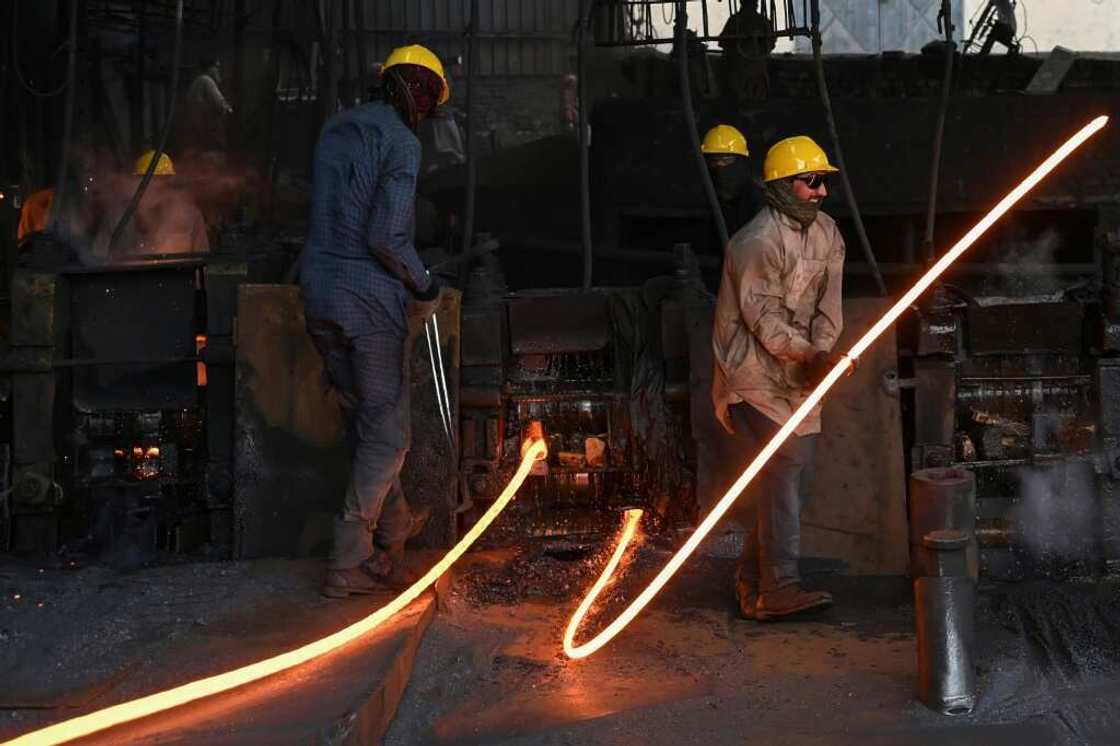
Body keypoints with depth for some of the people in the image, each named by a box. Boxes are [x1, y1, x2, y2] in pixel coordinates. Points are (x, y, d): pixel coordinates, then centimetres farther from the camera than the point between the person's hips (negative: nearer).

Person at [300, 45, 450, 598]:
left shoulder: (335, 129, 13)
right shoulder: (402, 141, -11)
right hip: (371, 298, -8)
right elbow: (386, 237, -20)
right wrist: (425, 287, -5)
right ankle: (349, 562, 4)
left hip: (318, 289, 8)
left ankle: (393, 527, 38)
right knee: (385, 433, 3)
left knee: (362, 420, 21)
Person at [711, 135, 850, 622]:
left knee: (793, 475, 11)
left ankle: (754, 583, 22)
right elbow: (764, 321, -19)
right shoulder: (757, 243, -17)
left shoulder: (826, 233, 10)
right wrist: (813, 355, -28)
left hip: (798, 376, 9)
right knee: (781, 473, -15)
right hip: (755, 375, -9)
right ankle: (778, 590, -12)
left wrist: (823, 350, -14)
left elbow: (828, 303, 4)